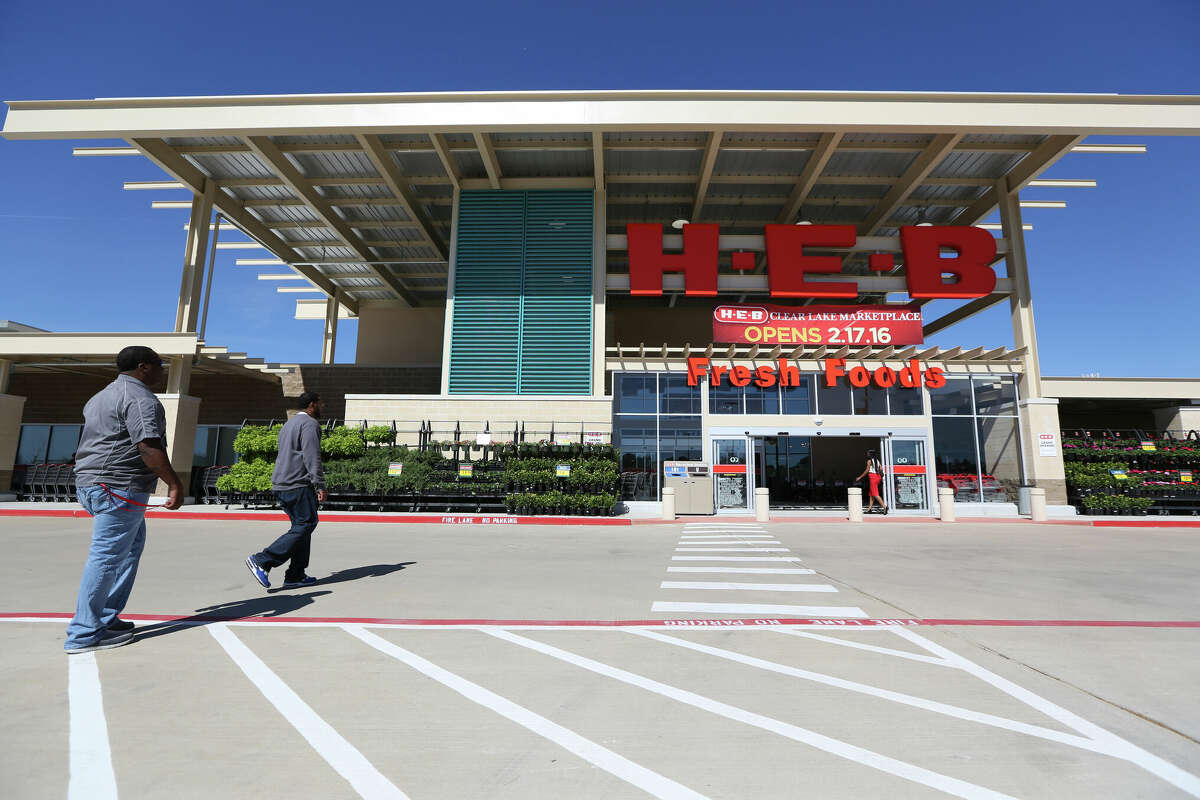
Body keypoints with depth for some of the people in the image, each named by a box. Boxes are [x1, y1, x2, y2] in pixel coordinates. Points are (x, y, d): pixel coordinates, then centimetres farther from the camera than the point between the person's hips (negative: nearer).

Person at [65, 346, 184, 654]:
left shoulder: (102, 396, 21)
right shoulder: (140, 398, -13)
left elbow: (92, 442, 26)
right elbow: (149, 447, -23)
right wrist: (174, 484, -21)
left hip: (90, 483, 11)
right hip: (119, 487, -11)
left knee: (133, 543, 18)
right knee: (107, 556, -5)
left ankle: (106, 617, 20)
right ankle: (84, 634, 1)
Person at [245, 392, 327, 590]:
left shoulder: (289, 424, 24)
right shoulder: (310, 423, -8)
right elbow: (312, 457, -17)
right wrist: (320, 486, -18)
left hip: (281, 484, 10)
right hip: (298, 484, -10)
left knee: (301, 526, 11)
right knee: (304, 525, -7)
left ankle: (295, 575, 10)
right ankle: (262, 560, -12)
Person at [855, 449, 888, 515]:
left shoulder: (869, 461, -7)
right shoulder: (877, 460, 15)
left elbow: (867, 470, -9)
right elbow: (881, 468, 9)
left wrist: (860, 477, -3)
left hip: (872, 477, -8)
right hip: (878, 476, 8)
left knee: (875, 494, -8)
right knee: (871, 493, 11)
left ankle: (884, 506, -15)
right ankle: (869, 508, 11)